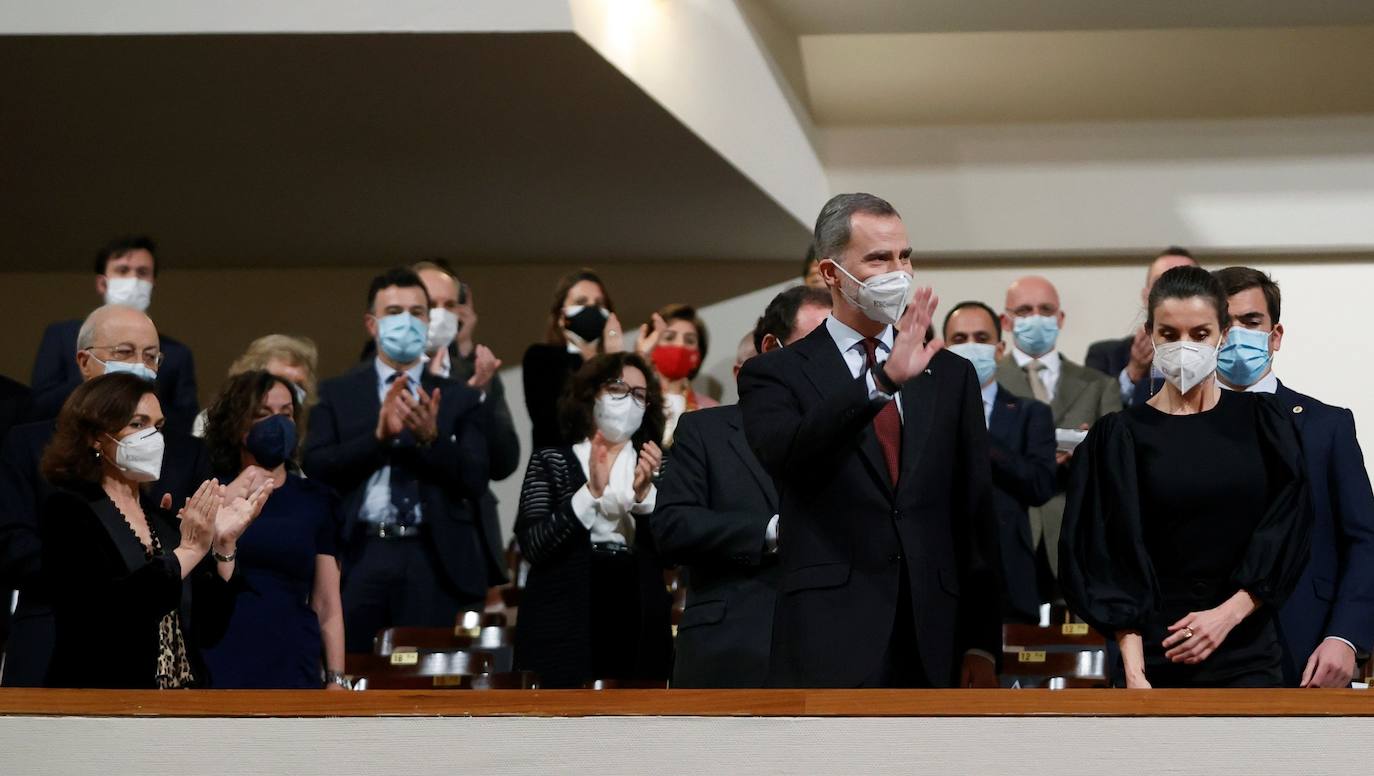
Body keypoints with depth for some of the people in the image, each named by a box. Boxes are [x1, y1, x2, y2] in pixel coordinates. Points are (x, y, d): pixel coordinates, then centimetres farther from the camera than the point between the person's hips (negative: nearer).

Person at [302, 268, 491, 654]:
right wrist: (378, 435, -14)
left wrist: (431, 438, -15)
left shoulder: (459, 397, 10)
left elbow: (476, 482, 1)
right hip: (358, 560, 0)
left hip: (436, 563, 0)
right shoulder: (336, 394, 10)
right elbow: (314, 469, -2)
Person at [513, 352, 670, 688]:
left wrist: (644, 493, -14)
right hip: (564, 626, -2)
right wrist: (591, 493, -16)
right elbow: (532, 545, -6)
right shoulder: (550, 462, 8)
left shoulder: (655, 468, 13)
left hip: (637, 629, 2)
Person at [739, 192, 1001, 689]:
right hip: (828, 649, -4)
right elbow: (785, 455, -20)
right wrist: (884, 381, -31)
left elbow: (976, 516, 12)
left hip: (933, 648, 4)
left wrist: (982, 644, 5)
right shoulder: (776, 375, 3)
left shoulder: (951, 377, 14)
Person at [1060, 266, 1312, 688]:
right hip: (1158, 650, -1)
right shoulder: (1121, 435, 1)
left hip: (1248, 654, 1)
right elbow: (1114, 558, -4)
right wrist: (1133, 670, -14)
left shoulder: (1260, 423, 5)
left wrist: (1229, 613, -12)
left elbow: (1284, 534, 1)